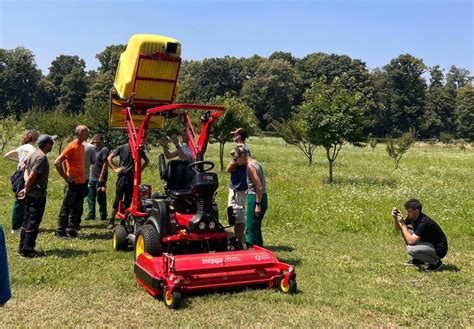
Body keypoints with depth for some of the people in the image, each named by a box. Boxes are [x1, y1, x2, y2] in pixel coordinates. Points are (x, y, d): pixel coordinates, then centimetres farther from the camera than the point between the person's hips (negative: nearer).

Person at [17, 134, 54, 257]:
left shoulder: (34, 154, 13)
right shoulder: (42, 157, -17)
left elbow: (27, 172, 12)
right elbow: (32, 176, -22)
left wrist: (26, 188, 5)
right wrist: (27, 190, -11)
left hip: (31, 193, 10)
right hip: (38, 194, -10)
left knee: (27, 220, 15)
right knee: (34, 222, -3)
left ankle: (22, 247, 23)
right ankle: (27, 250, 1)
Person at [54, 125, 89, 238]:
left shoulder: (82, 146, 11)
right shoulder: (72, 147, -15)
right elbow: (57, 162, -19)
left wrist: (83, 176, 15)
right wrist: (66, 177, -15)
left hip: (81, 182, 8)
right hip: (73, 183, -8)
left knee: (76, 208, 12)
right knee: (66, 208, 0)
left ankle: (71, 231, 20)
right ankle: (60, 231, 8)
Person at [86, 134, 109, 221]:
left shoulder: (104, 150, -12)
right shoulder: (95, 149, 14)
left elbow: (105, 164, -17)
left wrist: (101, 177, -20)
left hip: (100, 179, -9)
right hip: (92, 178, 9)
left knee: (101, 198, 0)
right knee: (90, 197, 12)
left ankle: (103, 216, 10)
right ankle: (91, 214, 21)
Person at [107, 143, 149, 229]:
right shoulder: (122, 148, 0)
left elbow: (147, 161, 20)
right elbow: (109, 158, 6)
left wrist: (140, 169, 8)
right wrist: (115, 168, -1)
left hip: (133, 179, 2)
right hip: (122, 177, -2)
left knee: (128, 201, 6)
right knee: (118, 200, -2)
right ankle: (112, 221, 8)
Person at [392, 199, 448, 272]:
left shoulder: (424, 222, -30)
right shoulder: (412, 217, -4)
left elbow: (411, 241, -35)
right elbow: (398, 228, 6)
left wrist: (402, 224, -30)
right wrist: (395, 218, -14)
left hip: (439, 249, -9)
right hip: (428, 243, 9)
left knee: (411, 249, -31)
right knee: (404, 230, 1)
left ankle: (435, 262, -5)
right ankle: (418, 260, 13)